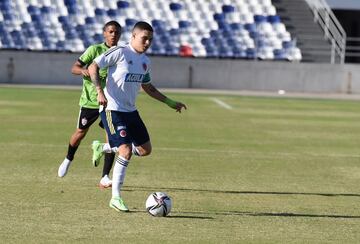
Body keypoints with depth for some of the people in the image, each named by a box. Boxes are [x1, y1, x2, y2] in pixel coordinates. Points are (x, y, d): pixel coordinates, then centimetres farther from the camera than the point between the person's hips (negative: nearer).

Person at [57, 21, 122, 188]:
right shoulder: (94, 50, -8)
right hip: (90, 99, -2)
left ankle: (105, 177, -8)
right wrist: (82, 70, -32)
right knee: (81, 132, 13)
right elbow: (74, 68, -12)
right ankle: (68, 159, 43)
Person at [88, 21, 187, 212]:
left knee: (145, 150, 10)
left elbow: (147, 87, 26)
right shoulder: (120, 52, -12)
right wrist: (100, 92, -25)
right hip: (112, 109, -8)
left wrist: (170, 102, 23)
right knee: (126, 151, -18)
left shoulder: (145, 61, 11)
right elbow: (93, 67, -13)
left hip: (131, 111, 8)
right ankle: (116, 198, -8)